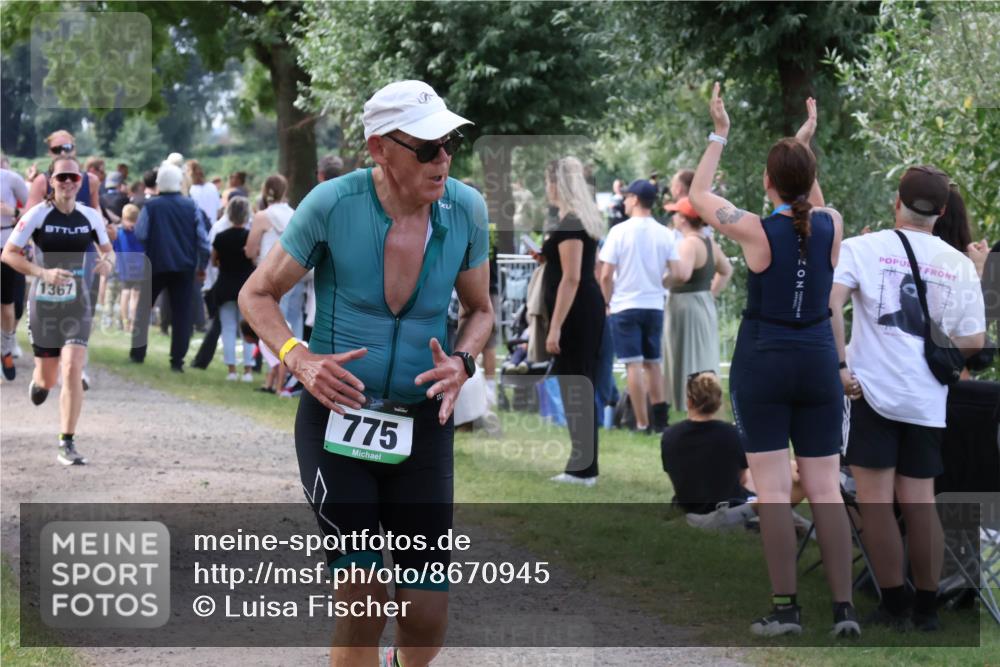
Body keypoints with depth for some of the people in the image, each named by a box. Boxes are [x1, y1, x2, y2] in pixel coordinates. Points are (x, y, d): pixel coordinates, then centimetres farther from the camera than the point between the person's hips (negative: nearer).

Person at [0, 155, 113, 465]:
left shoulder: (91, 217, -1)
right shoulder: (38, 214, -9)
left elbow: (108, 250, 15)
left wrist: (107, 261, -10)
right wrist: (43, 273, -22)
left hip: (77, 303, 1)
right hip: (44, 301, -1)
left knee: (73, 370, -15)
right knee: (48, 380, 9)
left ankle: (67, 445, -8)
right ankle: (38, 379, 50)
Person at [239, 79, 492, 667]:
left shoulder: (466, 209, -7)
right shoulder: (332, 204, -15)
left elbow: (481, 311, 11)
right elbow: (257, 294, -1)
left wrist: (462, 364, -11)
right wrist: (299, 359, -19)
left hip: (422, 422, 2)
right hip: (336, 415, -2)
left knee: (427, 614, 0)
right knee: (363, 602, -15)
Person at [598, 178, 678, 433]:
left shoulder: (620, 231, -9)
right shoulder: (664, 234, 1)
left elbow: (606, 276, -11)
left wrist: (609, 303, 4)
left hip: (625, 306, -4)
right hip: (654, 306, 4)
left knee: (633, 364, -2)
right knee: (652, 363, 15)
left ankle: (643, 423, -4)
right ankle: (659, 419, 15)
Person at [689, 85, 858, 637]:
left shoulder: (757, 231, -10)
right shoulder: (832, 226, -1)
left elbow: (698, 195, 5)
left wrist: (719, 135, 12)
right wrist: (805, 143, 29)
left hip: (763, 368, -3)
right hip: (818, 366, 4)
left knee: (773, 493, -2)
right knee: (826, 492, 4)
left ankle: (785, 609, -5)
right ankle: (844, 609, -1)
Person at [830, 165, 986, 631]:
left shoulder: (863, 248, -2)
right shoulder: (959, 264, 6)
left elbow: (829, 303, -17)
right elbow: (973, 342, 5)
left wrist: (839, 365, -12)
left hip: (874, 389, -3)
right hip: (928, 399, 3)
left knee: (876, 501, 2)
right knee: (919, 502, 9)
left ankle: (894, 605, 3)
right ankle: (927, 607, 11)